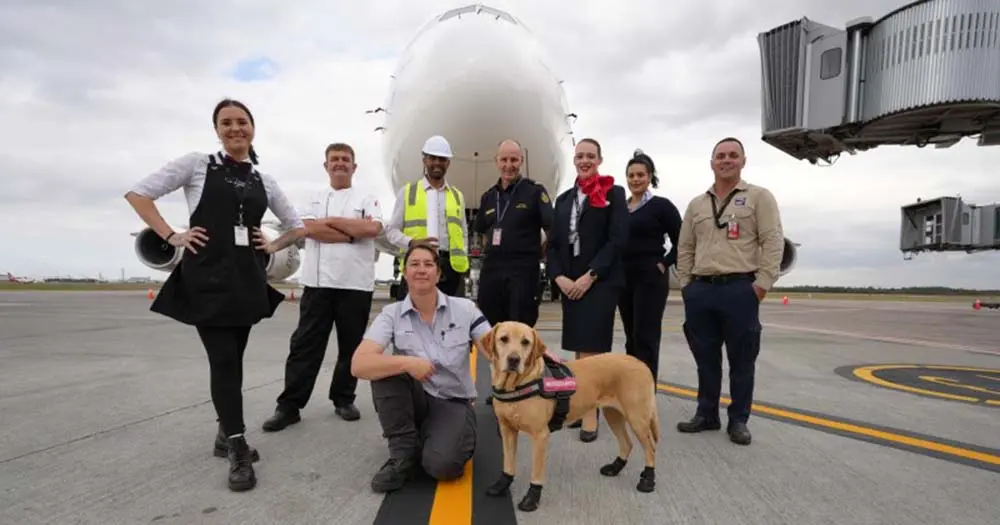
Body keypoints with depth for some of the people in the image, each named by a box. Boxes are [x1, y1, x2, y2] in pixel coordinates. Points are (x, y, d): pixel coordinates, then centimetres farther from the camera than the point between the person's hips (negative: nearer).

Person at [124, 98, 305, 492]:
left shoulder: (264, 180, 12)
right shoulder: (197, 164, 1)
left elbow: (297, 226, 21)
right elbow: (138, 193, 2)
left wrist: (273, 246, 6)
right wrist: (171, 237, -5)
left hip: (247, 279, 4)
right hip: (206, 276, -4)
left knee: (234, 360, 12)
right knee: (223, 361, -5)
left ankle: (226, 433, 29)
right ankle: (239, 452, 2)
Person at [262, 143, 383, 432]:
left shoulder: (367, 199, 9)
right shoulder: (314, 199, 12)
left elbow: (373, 228, -10)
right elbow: (310, 229, -7)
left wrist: (332, 221, -6)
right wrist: (353, 233, -9)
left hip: (357, 284, 0)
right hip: (319, 282, 0)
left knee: (351, 344, 8)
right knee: (305, 344, 2)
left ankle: (344, 399, 23)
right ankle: (289, 405, 8)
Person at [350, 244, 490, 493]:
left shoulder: (464, 308, -7)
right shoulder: (392, 314, -9)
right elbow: (359, 365, -22)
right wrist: (407, 363, -36)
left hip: (454, 403, -1)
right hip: (414, 401, 2)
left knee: (441, 464, -31)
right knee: (385, 367, -28)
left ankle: (454, 438, 7)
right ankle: (404, 451, -10)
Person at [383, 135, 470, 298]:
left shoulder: (457, 196, 18)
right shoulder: (407, 192, 8)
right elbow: (391, 230, 7)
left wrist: (462, 257, 3)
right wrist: (411, 242, -12)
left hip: (451, 267, 3)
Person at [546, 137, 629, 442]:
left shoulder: (613, 193, 1)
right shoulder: (564, 199, 16)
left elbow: (618, 239, -9)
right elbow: (553, 243, 12)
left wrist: (590, 276, -15)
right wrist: (559, 276, -5)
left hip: (600, 281, -5)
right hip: (569, 283, 5)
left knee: (591, 349, -7)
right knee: (580, 350, 10)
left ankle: (590, 412, 1)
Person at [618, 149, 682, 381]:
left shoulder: (662, 205, -3)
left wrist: (664, 264, -11)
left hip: (651, 278, -5)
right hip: (623, 278, 5)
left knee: (646, 339, -4)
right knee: (632, 339, 12)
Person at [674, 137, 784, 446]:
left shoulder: (759, 197, 3)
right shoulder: (697, 204, 15)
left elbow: (772, 243, -5)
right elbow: (685, 248, 16)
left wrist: (762, 284, -12)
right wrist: (686, 284, 8)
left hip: (740, 289, -4)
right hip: (700, 289, 4)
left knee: (741, 359, 3)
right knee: (705, 358, 11)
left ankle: (738, 420, 16)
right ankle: (706, 414, 23)